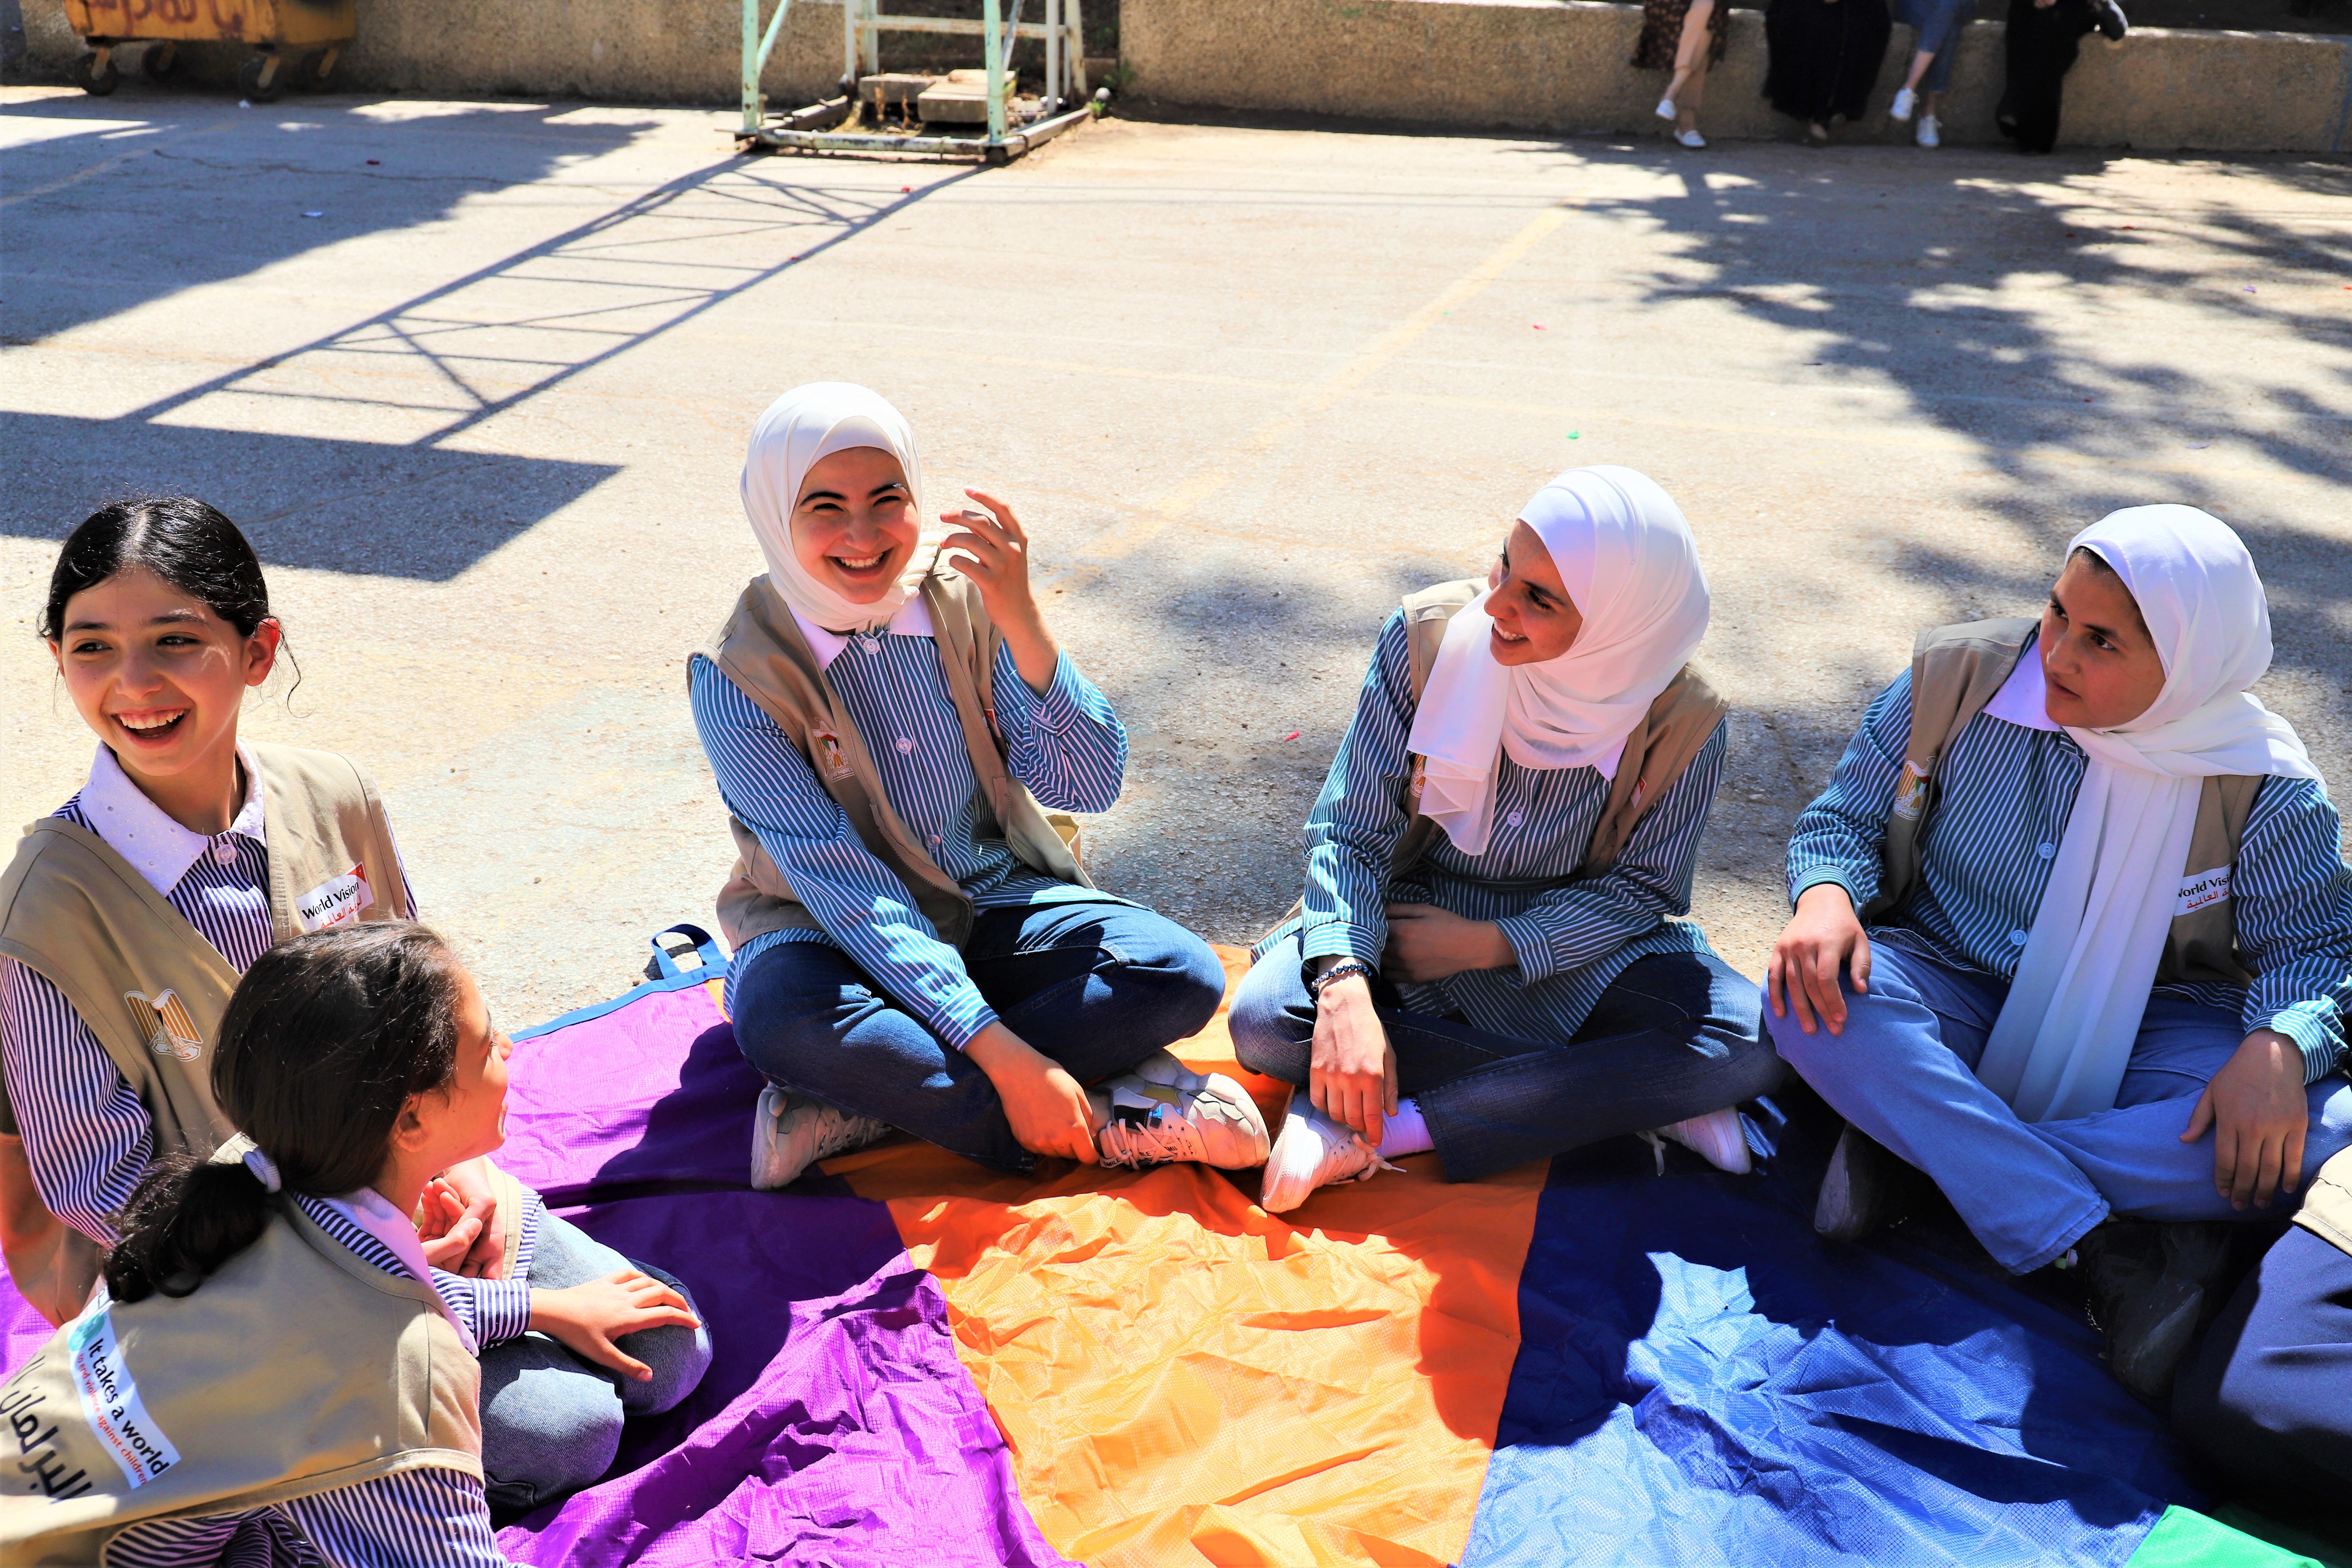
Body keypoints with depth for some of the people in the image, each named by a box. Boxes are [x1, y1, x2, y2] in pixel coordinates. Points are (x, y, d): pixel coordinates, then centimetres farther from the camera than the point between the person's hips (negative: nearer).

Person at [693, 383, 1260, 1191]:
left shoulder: (964, 594, -7)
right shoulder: (739, 677, -16)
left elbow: (1090, 785, -12)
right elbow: (842, 885, -22)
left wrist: (1021, 622, -27)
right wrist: (1004, 1057, -30)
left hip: (995, 907, 4)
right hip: (839, 935, -3)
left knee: (1181, 975, -22)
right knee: (782, 1025, -37)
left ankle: (865, 1103, -22)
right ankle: (1107, 1120, -25)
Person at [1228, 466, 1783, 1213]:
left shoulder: (1684, 723, -17)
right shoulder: (1427, 638, -18)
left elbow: (1638, 887, -7)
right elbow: (1351, 833, -16)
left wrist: (1491, 944, -21)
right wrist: (1345, 988, -32)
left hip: (1570, 947, 0)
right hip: (1408, 921, 1)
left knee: (1749, 1044, -27)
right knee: (1265, 1022, -29)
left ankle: (1374, 1133, -28)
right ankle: (1629, 1098, -23)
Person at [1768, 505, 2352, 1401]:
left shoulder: (2261, 784, -11)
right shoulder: (1958, 678, -10)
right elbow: (1846, 816, -2)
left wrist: (2280, 1047, -29)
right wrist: (1826, 894, -26)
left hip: (2136, 1036, 0)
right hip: (1950, 992, 0)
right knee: (1813, 1000, -33)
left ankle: (1910, 1140, -29)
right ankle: (2108, 1255, -35)